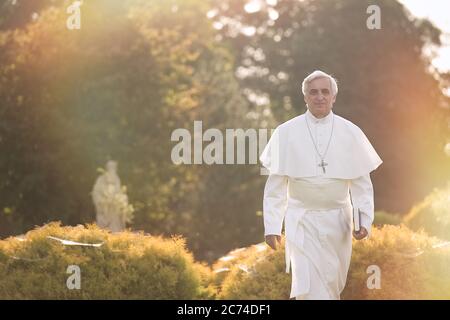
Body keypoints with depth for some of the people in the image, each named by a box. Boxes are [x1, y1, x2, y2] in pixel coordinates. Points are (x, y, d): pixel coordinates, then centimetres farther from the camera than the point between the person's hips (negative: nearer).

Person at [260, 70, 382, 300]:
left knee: (333, 286, 11)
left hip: (337, 220, 2)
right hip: (302, 220, -2)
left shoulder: (350, 133, 1)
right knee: (310, 289, -12)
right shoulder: (286, 133, -2)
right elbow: (275, 185, 0)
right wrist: (272, 226, -4)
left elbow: (361, 183, 3)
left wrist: (365, 220, -7)